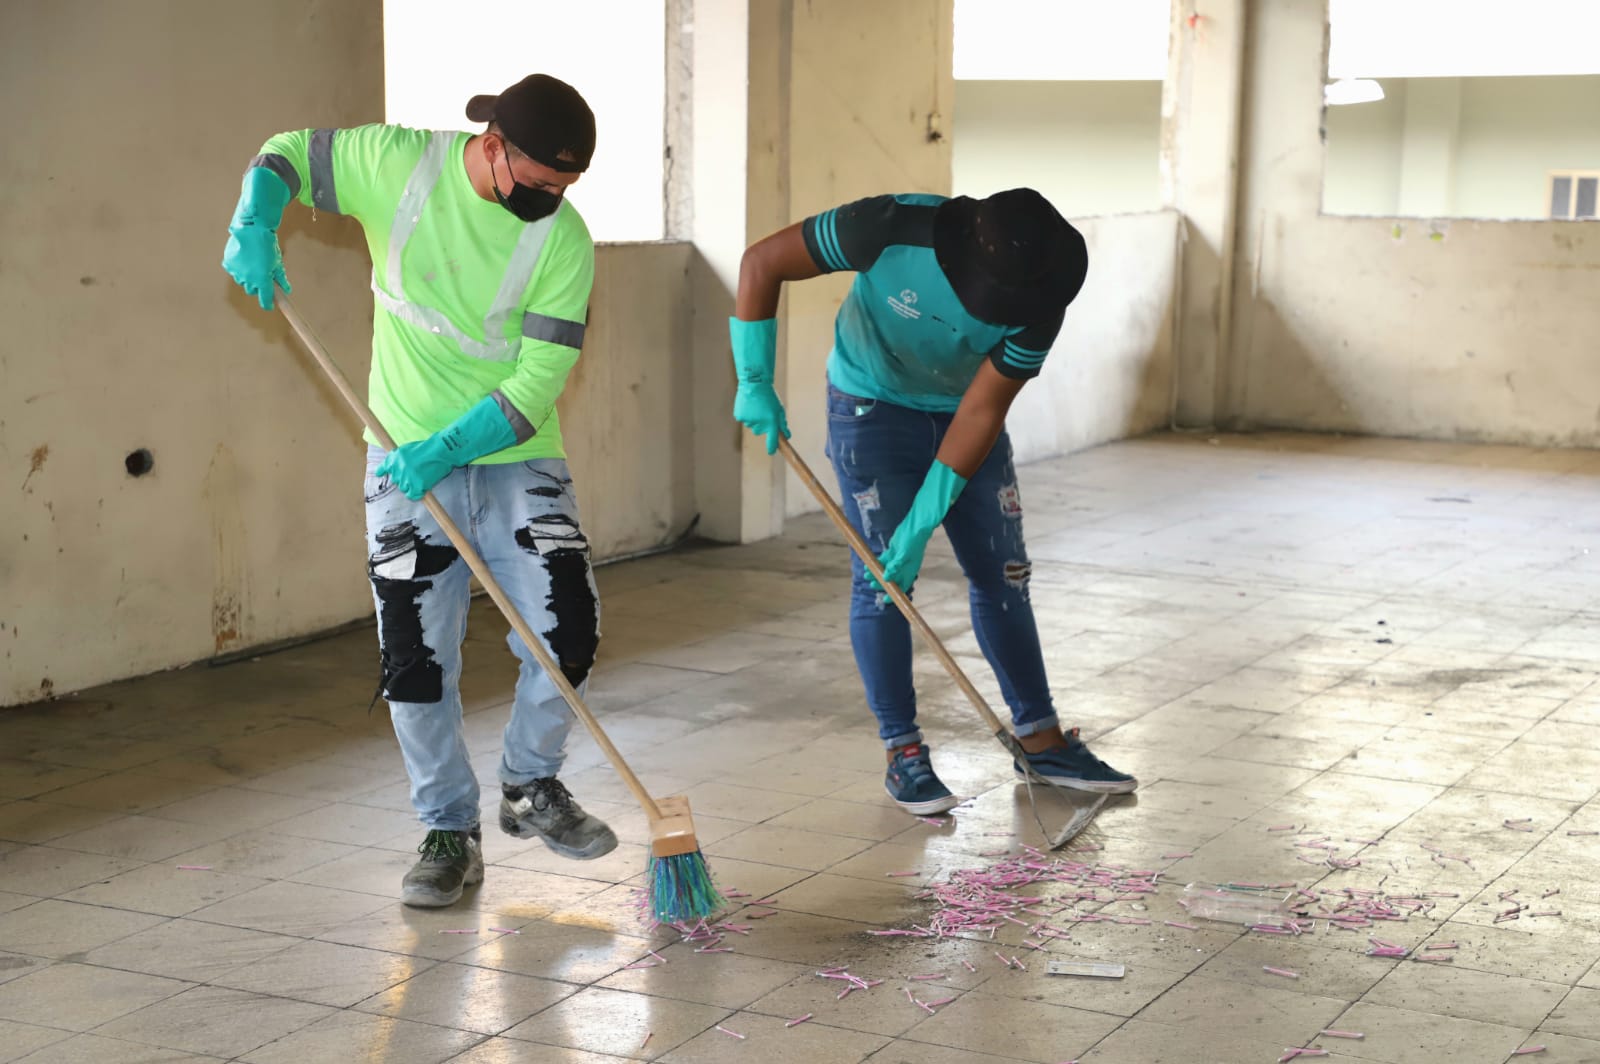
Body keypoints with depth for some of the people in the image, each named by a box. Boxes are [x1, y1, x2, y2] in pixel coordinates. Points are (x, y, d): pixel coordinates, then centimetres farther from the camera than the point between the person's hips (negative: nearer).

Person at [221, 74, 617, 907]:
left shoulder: (564, 239, -13)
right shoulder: (399, 163, -11)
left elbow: (539, 384, -16)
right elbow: (287, 153, 5)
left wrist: (447, 448, -26)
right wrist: (254, 226, -15)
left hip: (515, 459, 0)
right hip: (408, 462, 0)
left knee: (568, 629, -11)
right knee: (416, 657, 0)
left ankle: (530, 786, 16)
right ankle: (449, 833, 17)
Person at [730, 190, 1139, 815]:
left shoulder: (1038, 300, -25)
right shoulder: (895, 230, -33)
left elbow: (980, 414, -20)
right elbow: (762, 263, -23)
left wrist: (920, 527, -22)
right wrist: (755, 384, -23)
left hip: (963, 414, 3)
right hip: (872, 407, -3)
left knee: (1002, 573, 5)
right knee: (881, 580, -8)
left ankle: (1039, 739, 17)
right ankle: (903, 753, 3)